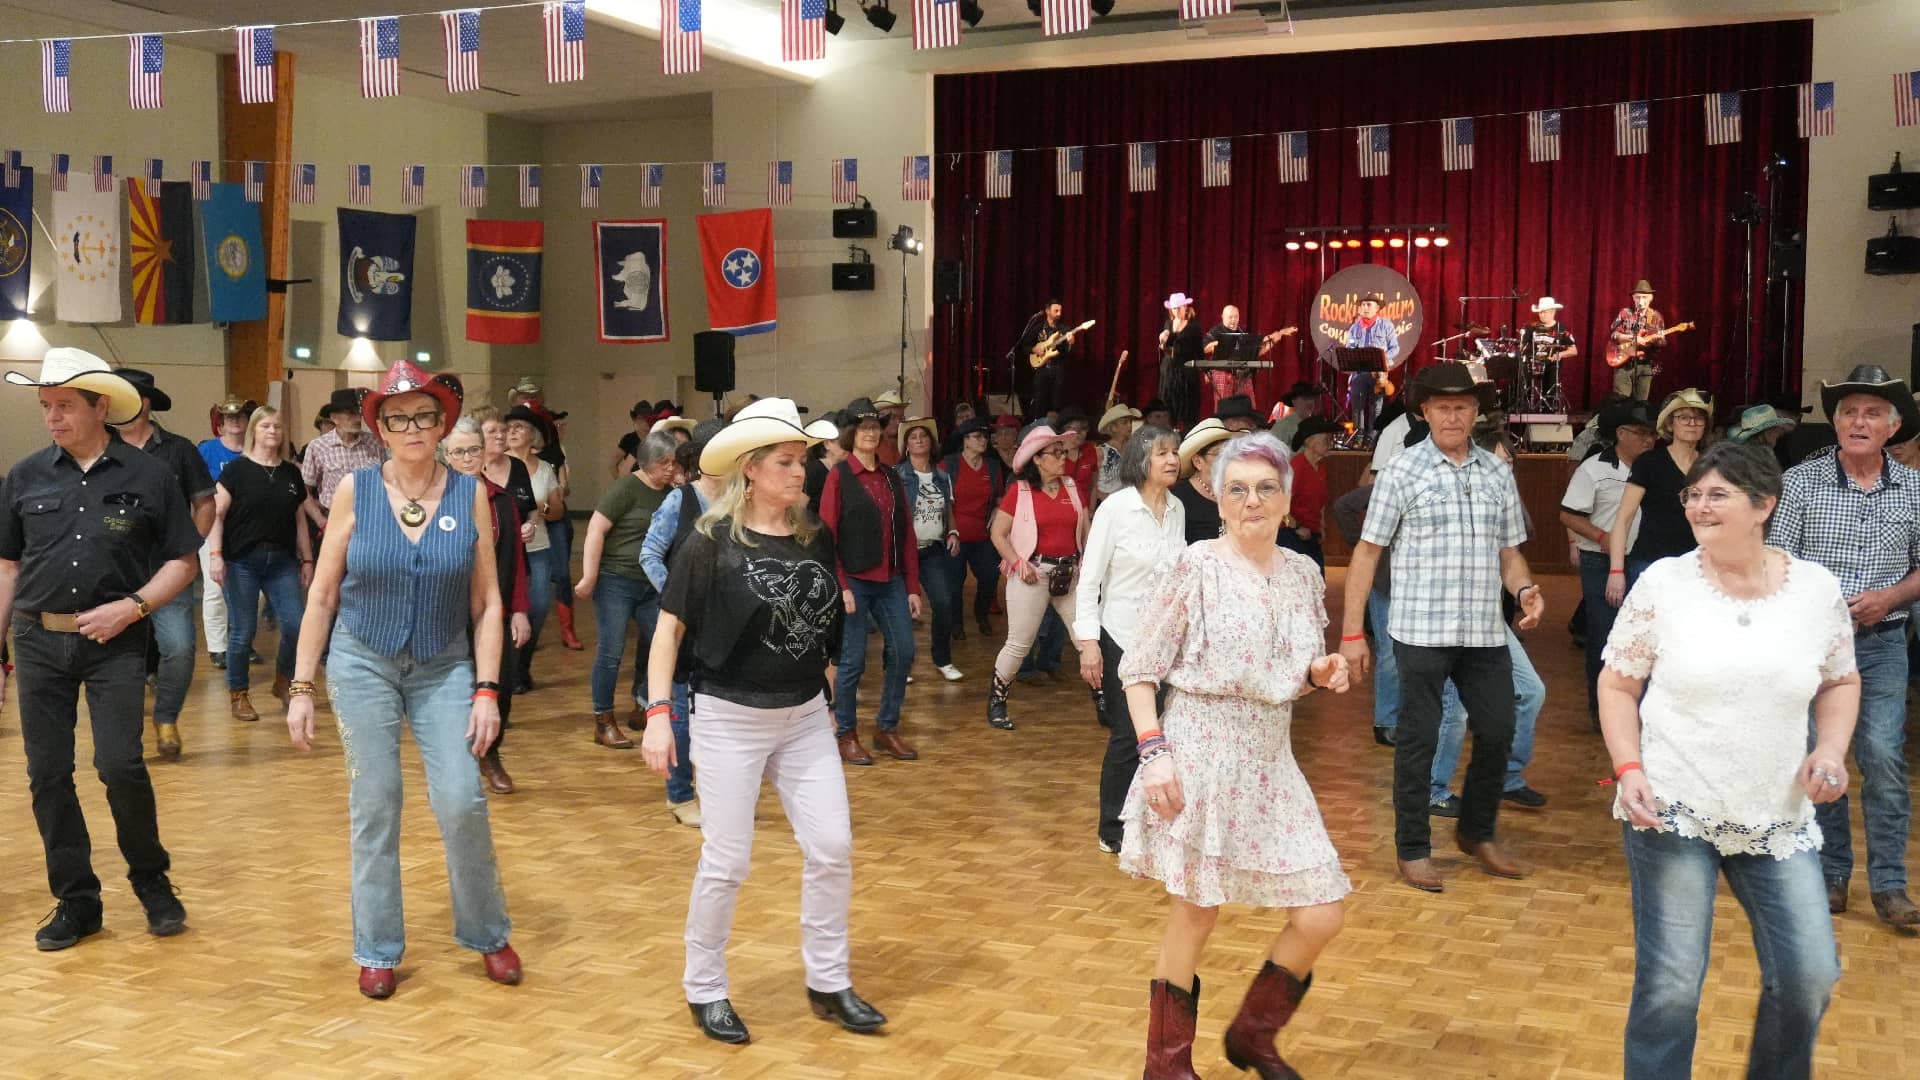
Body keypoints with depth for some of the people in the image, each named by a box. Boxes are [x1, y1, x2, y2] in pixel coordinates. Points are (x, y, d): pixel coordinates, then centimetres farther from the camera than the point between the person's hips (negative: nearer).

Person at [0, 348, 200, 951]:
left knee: (120, 765, -10)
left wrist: (132, 607, -13)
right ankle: (75, 900, 18)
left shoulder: (149, 477, -2)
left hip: (116, 644, -3)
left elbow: (182, 562, 2)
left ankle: (152, 880, 13)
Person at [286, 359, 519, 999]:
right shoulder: (354, 491, -4)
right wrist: (302, 688, -1)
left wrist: (486, 690, -7)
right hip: (363, 662, 0)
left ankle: (487, 933, 13)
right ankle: (377, 950, 19)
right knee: (374, 807, 3)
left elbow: (487, 603, -1)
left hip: (444, 668, 0)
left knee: (463, 802, -9)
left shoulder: (470, 495, -4)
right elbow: (321, 597, 0)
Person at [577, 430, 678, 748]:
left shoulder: (671, 494, 7)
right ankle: (603, 722, 7)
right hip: (616, 580, -6)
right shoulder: (626, 488, -10)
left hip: (651, 584, 6)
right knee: (611, 651, -3)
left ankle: (641, 710, 26)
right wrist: (589, 577, -17)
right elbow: (596, 530, -14)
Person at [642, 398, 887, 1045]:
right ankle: (704, 991, 23)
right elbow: (670, 628, -7)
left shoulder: (816, 538, 3)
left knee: (832, 850, 4)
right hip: (730, 719, -4)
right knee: (726, 862, 3)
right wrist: (657, 711, -12)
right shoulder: (712, 542, -10)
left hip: (805, 716, 5)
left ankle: (828, 983, 22)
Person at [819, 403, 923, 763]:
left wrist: (913, 587, 6)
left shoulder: (891, 477, 12)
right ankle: (846, 734, 14)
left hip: (891, 581, 5)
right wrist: (840, 586, -15)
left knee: (902, 652, 4)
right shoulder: (839, 476, -4)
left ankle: (887, 728, 19)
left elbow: (906, 534, 11)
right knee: (853, 660, 0)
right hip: (855, 581, -5)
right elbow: (827, 535, -8)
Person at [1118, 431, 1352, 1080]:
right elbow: (1139, 670, -7)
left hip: (1270, 765, 6)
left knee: (1321, 916, 3)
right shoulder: (1196, 568, -9)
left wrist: (1321, 675, -2)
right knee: (1196, 914, 5)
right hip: (1200, 758, -5)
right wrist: (1153, 750, -18)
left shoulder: (1303, 575, 7)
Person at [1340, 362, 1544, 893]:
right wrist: (1351, 631, -6)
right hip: (1421, 631, -4)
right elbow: (1367, 551, -3)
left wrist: (1525, 589, -6)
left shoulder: (1498, 472, 10)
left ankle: (1478, 832, 33)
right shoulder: (1401, 471, -4)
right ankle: (1413, 849, 18)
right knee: (1418, 739, 4)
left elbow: (1509, 550, 16)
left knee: (1498, 732, 11)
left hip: (1485, 632, 5)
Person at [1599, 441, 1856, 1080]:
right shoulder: (1662, 583, -7)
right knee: (1670, 984, -2)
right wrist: (1628, 769, -13)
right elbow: (1617, 685, 0)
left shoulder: (1817, 588, -1)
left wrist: (1831, 746, -5)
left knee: (1810, 976, 6)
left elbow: (1840, 681, 13)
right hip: (1671, 812, -2)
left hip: (1779, 821, 3)